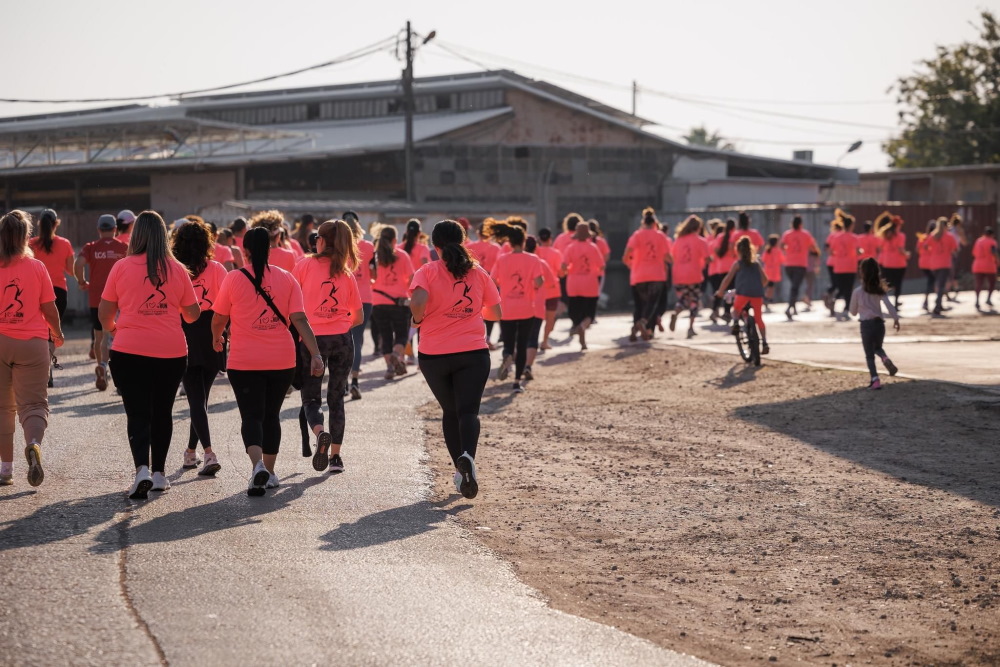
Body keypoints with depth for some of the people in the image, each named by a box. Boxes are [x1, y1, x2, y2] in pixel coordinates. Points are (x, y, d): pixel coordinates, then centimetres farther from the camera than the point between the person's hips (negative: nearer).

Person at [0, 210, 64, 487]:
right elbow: (49, 309, 1)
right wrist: (58, 334, 19)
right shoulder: (36, 268, -4)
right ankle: (34, 444, -28)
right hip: (32, 343, -1)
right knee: (33, 403, 3)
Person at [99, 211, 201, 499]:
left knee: (138, 414, 0)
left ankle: (142, 469, -20)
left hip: (130, 351, -2)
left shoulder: (122, 267, -3)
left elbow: (104, 313, 2)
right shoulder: (177, 269, 2)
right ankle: (158, 473, 23)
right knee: (162, 412, 17)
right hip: (172, 352, 2)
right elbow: (193, 313, 8)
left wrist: (111, 328, 24)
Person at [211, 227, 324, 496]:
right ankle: (269, 473, 24)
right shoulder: (287, 279, 0)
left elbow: (219, 319, 4)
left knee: (251, 416, -1)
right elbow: (299, 319, -8)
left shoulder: (233, 279, -5)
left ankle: (258, 465, -26)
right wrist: (315, 354, -9)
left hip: (244, 361, -2)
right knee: (271, 415, 17)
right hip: (282, 361, 3)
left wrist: (216, 338, 25)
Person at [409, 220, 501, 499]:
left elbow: (417, 301, -22)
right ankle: (467, 457, -34)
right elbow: (496, 313, 12)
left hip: (434, 355, 0)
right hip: (473, 353, 0)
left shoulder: (427, 271, -4)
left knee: (450, 411, 17)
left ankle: (460, 470, 16)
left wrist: (418, 319, -2)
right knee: (468, 410, -5)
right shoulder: (478, 273, 5)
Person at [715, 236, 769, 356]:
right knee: (759, 318, 12)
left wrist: (720, 291, 19)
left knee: (736, 308, 24)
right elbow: (765, 279, 19)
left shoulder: (737, 264, 12)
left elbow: (728, 279, 8)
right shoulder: (756, 264, 21)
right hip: (757, 294, 3)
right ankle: (764, 342, 0)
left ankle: (735, 323, -8)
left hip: (743, 293, -3)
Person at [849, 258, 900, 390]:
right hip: (879, 323, 3)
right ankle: (886, 359, -5)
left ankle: (875, 380, -5)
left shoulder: (857, 291, -7)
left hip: (866, 325, -3)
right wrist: (895, 318, -12)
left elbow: (853, 311, 3)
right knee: (877, 347, 26)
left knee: (869, 355, 5)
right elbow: (888, 305, -12)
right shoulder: (880, 290, 1)